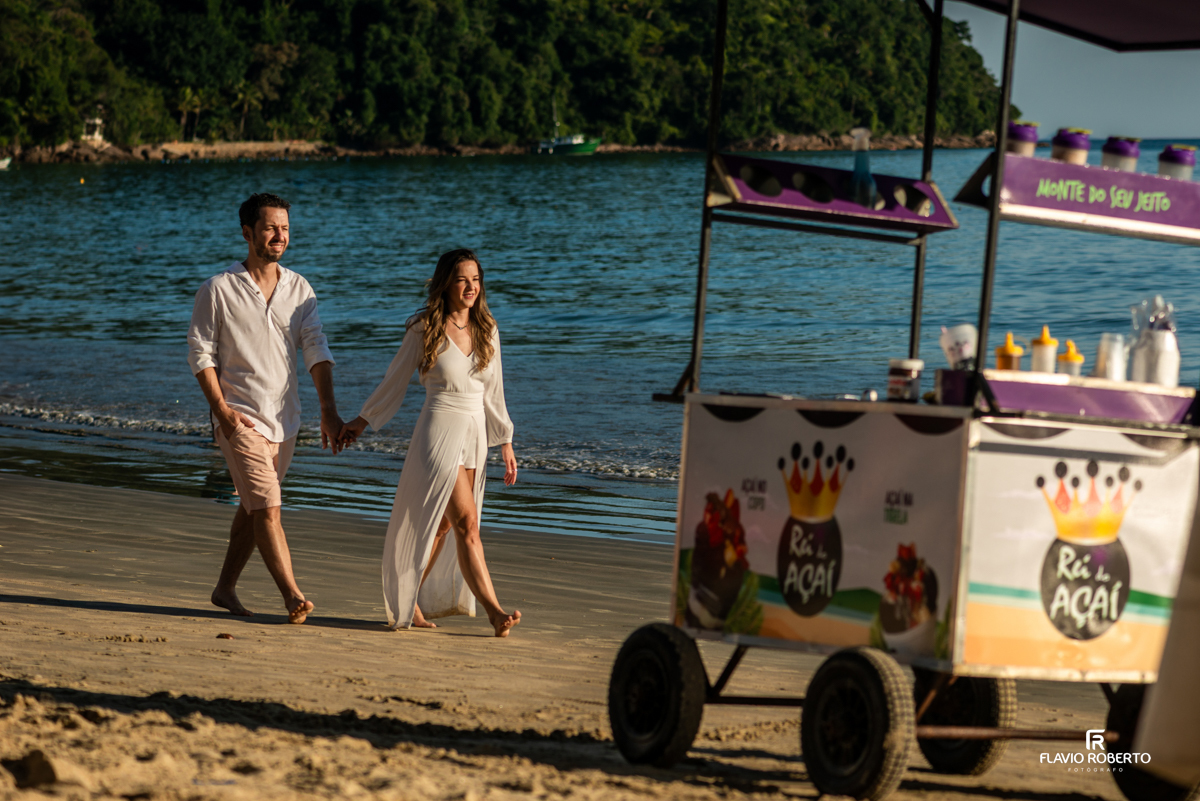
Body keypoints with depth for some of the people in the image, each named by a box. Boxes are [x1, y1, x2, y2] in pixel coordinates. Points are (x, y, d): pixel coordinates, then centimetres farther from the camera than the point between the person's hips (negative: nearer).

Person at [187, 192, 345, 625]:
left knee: (253, 507, 13)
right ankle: (293, 597, -17)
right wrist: (222, 410, -15)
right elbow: (200, 353, -5)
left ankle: (225, 588, 26)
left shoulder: (299, 289, 6)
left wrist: (329, 409, -9)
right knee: (266, 507, -13)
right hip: (240, 418, -5)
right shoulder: (219, 289, -6)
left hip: (284, 418, 5)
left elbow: (316, 349, 2)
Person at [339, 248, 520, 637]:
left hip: (474, 435, 6)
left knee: (440, 525, 10)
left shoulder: (487, 331, 9)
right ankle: (494, 611, -18)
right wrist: (361, 421, 13)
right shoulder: (424, 329, -5)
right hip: (439, 433, -6)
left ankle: (407, 604, 23)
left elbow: (493, 391, 16)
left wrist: (505, 443, 16)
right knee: (466, 522, -13)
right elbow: (395, 381, 7)